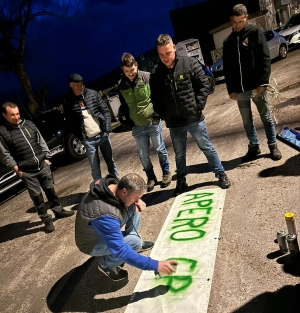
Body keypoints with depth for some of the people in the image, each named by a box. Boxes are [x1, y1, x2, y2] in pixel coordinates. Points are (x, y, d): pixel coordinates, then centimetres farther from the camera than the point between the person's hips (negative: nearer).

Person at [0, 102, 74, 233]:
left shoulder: (28, 124, 6)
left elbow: (41, 141, 12)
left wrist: (47, 158, 6)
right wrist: (17, 170, -10)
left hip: (43, 165, 4)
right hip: (26, 172, -4)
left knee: (50, 189, 15)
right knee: (36, 196, 3)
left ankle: (58, 210, 33)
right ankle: (46, 220, 16)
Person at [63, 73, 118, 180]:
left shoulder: (93, 93, 2)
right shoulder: (67, 102, -3)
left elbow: (105, 111, 3)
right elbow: (70, 123, -1)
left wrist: (107, 129, -5)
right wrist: (81, 138, -7)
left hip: (102, 134, 2)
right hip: (88, 140, -2)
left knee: (110, 162, 14)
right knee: (95, 168, 4)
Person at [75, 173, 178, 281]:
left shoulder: (113, 184, -19)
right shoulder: (105, 215, -43)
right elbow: (120, 251, -41)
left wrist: (137, 201, -14)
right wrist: (155, 265, -40)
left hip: (106, 227, 8)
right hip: (93, 242, -7)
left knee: (134, 208, -9)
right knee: (135, 242, -27)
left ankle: (136, 243, 11)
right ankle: (105, 264, 0)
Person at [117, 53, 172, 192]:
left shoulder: (147, 77, -9)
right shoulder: (121, 85, 1)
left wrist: (157, 115, -8)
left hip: (153, 122, -3)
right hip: (137, 127, 3)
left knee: (160, 149, 10)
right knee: (143, 155, 9)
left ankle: (166, 173, 31)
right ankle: (151, 178, 28)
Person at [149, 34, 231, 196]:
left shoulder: (189, 63, -6)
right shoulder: (155, 74, 0)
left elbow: (204, 84, -3)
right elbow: (155, 98, 8)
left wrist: (198, 106, -10)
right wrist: (163, 115, 1)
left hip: (194, 118, -2)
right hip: (174, 124, 2)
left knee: (207, 148, 11)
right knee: (179, 154, 16)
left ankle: (221, 174, 27)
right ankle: (181, 181, 32)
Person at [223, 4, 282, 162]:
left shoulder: (256, 32, 0)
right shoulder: (228, 42, 12)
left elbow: (265, 58, -7)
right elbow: (227, 68, 12)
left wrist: (263, 82, -16)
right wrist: (230, 89, 4)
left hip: (256, 86, -4)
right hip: (239, 89, 4)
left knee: (266, 117, 7)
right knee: (247, 120, 11)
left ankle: (273, 145, 19)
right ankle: (254, 146, 23)